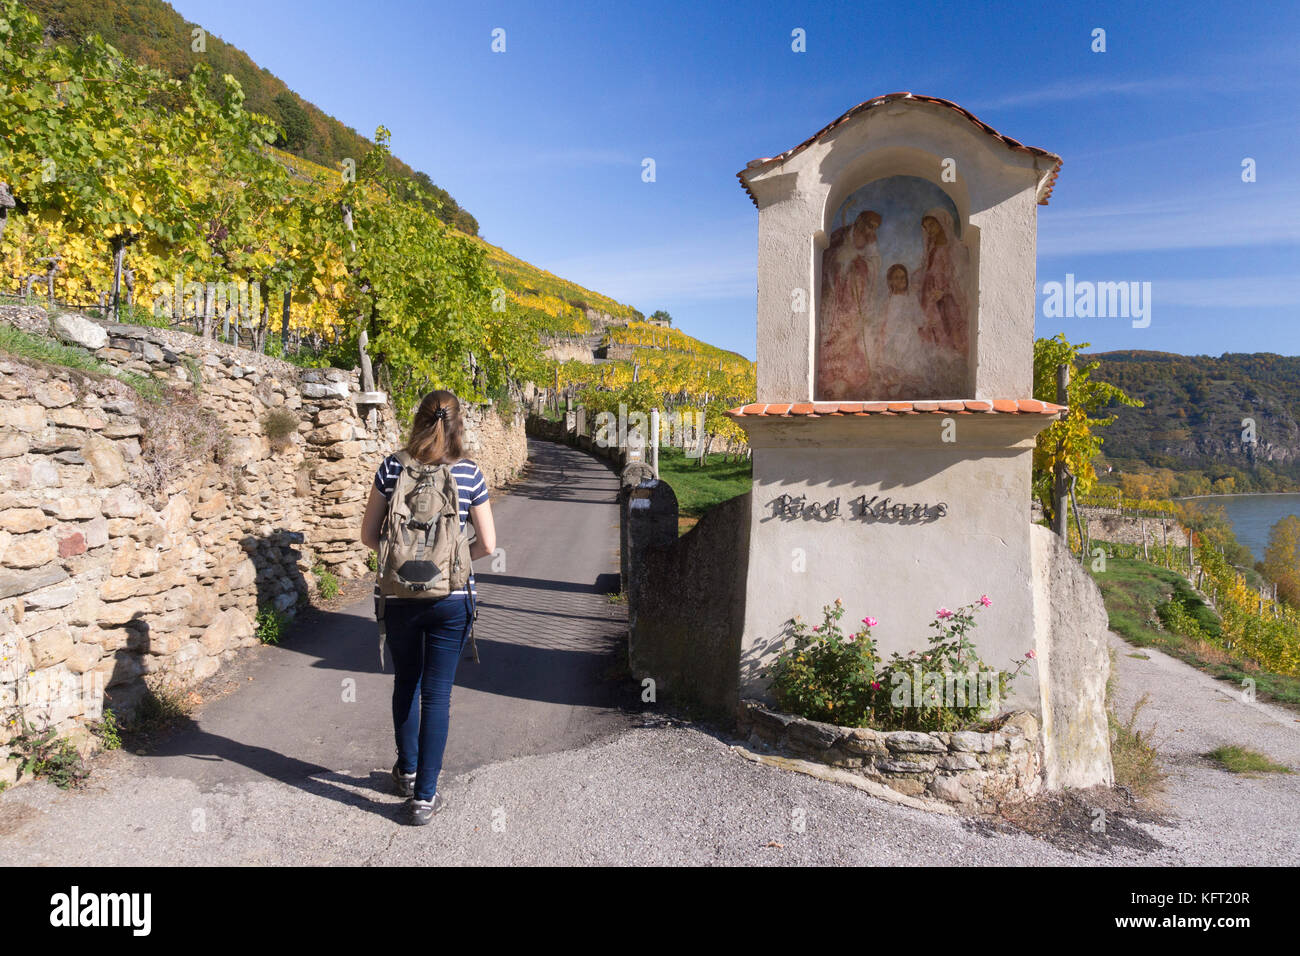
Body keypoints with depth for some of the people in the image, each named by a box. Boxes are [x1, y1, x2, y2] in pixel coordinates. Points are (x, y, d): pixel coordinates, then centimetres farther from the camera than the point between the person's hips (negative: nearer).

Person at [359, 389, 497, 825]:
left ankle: (407, 771, 38)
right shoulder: (469, 474, -6)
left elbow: (368, 535, 0)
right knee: (437, 692, 6)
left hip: (398, 595, 2)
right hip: (450, 597, -2)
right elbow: (487, 545, -4)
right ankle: (425, 795, 10)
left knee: (406, 683, 21)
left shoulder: (392, 468, -4)